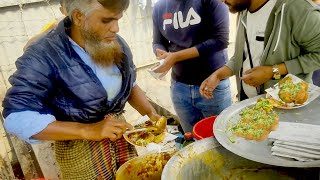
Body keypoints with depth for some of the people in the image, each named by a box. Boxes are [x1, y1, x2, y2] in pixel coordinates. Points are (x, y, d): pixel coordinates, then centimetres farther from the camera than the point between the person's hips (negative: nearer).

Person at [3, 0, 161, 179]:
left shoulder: (117, 45, -5)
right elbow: (16, 117, -26)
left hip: (122, 139, 6)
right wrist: (88, 130, -32)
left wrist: (151, 113, -8)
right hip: (81, 152, -5)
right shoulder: (44, 56, -22)